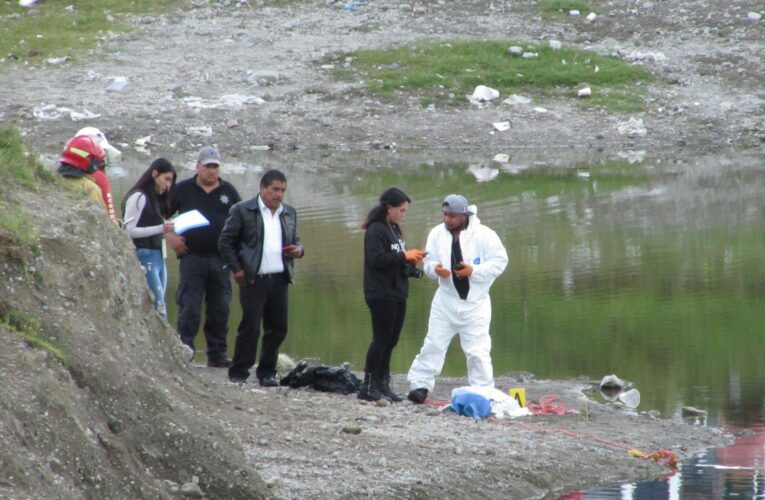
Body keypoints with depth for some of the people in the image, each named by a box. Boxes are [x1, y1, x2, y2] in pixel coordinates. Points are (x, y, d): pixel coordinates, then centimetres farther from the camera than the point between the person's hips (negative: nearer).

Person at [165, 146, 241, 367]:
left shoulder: (228, 192, 11)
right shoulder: (183, 189, 5)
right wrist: (170, 236, -4)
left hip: (221, 259, 3)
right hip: (192, 257, -3)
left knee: (220, 309, 5)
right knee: (189, 308, -8)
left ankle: (218, 354, 11)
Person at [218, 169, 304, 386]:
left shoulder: (289, 213, 15)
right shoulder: (242, 211, 0)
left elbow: (294, 240, 26)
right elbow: (225, 241, 0)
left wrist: (298, 249, 3)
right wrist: (236, 269, -7)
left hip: (279, 279, 5)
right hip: (254, 279, -5)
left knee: (277, 328, 4)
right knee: (250, 327, -7)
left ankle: (267, 372, 14)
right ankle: (238, 372, 2)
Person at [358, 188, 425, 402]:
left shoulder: (394, 230, 17)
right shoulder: (376, 230, -10)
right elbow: (377, 259, -21)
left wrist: (413, 265, 2)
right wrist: (405, 256, -18)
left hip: (397, 293, 9)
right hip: (381, 294, -9)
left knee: (390, 340, 8)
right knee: (382, 338, -8)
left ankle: (381, 384, 11)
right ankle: (368, 386, -6)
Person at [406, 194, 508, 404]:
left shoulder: (483, 235, -11)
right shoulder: (437, 233, 2)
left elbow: (500, 260, -9)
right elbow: (429, 261, 8)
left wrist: (474, 271, -20)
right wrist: (435, 269, -16)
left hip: (474, 302, -3)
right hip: (446, 300, 3)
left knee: (477, 350, 0)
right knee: (433, 343, 2)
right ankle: (420, 385, 6)